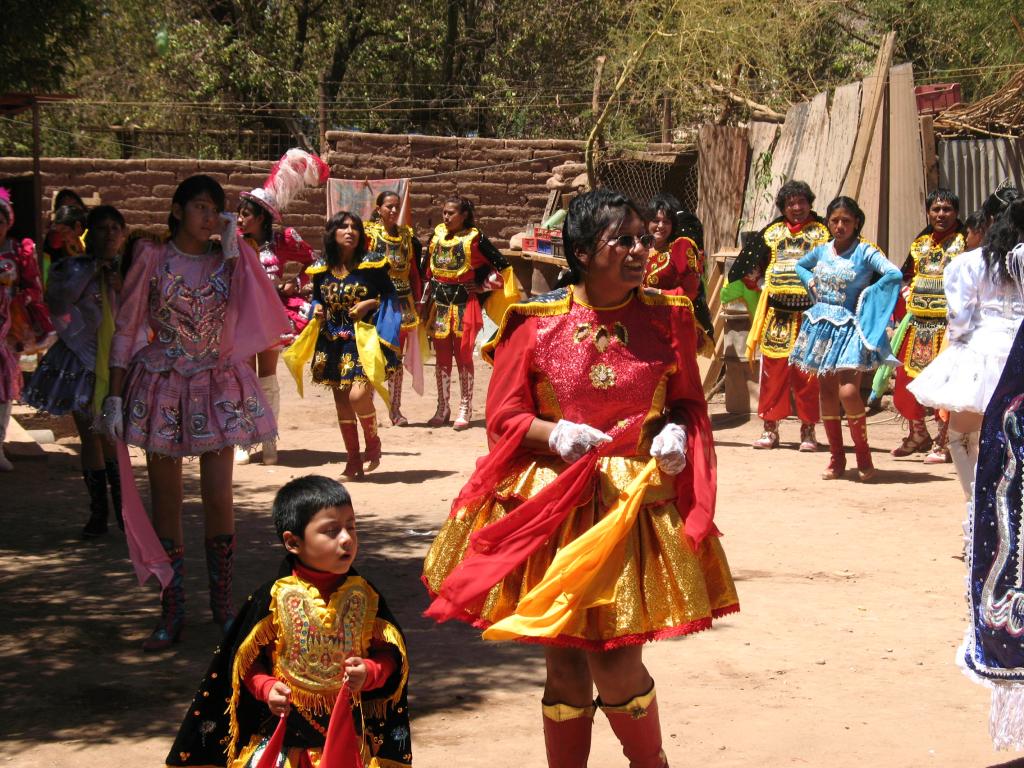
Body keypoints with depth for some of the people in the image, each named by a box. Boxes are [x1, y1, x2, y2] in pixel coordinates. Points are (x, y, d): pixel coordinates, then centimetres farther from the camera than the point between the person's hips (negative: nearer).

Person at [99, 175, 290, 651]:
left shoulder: (229, 261, 4)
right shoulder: (152, 259, -2)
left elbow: (259, 311, -12)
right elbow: (126, 329, -1)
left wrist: (233, 250, -13)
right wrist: (115, 396, -5)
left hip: (216, 388, 1)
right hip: (162, 389, -1)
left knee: (219, 499, 0)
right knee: (166, 501, 4)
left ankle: (222, 602, 16)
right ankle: (171, 612, 11)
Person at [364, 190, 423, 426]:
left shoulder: (407, 234, 12)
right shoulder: (369, 233, -1)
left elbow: (414, 271, 15)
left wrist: (417, 300, 10)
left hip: (403, 300, 4)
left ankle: (395, 409, 12)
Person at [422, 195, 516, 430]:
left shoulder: (474, 238, -7)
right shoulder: (437, 235, 6)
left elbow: (502, 265, -4)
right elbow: (428, 270, 13)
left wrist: (483, 287, -5)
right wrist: (426, 301, 11)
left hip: (464, 305, -4)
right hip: (440, 303, 4)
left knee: (463, 357, -1)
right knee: (442, 358, 8)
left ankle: (465, 410, 6)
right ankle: (442, 409, 16)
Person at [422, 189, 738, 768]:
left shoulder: (668, 318, 3)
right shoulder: (535, 324, -3)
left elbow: (690, 403, 13)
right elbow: (504, 419, 0)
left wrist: (677, 431, -9)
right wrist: (555, 432, -18)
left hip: (636, 504, 0)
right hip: (553, 503, 0)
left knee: (616, 662, -4)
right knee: (566, 662, 7)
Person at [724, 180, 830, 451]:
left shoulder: (823, 232, 6)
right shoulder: (771, 233, 12)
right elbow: (749, 267, 17)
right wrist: (738, 290, 10)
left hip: (810, 313, -2)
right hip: (776, 313, 2)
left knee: (808, 373, -1)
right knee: (773, 370, 2)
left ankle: (808, 429, 8)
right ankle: (770, 428, 9)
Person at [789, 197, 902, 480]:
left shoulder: (865, 252, -7)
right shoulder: (822, 250, 9)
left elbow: (894, 274, -21)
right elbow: (800, 265, 30)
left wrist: (866, 295, -14)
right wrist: (811, 285, 13)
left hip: (850, 326, -5)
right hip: (822, 325, 5)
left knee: (848, 391, -16)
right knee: (826, 391, 5)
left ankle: (863, 456, 0)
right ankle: (836, 458, 14)